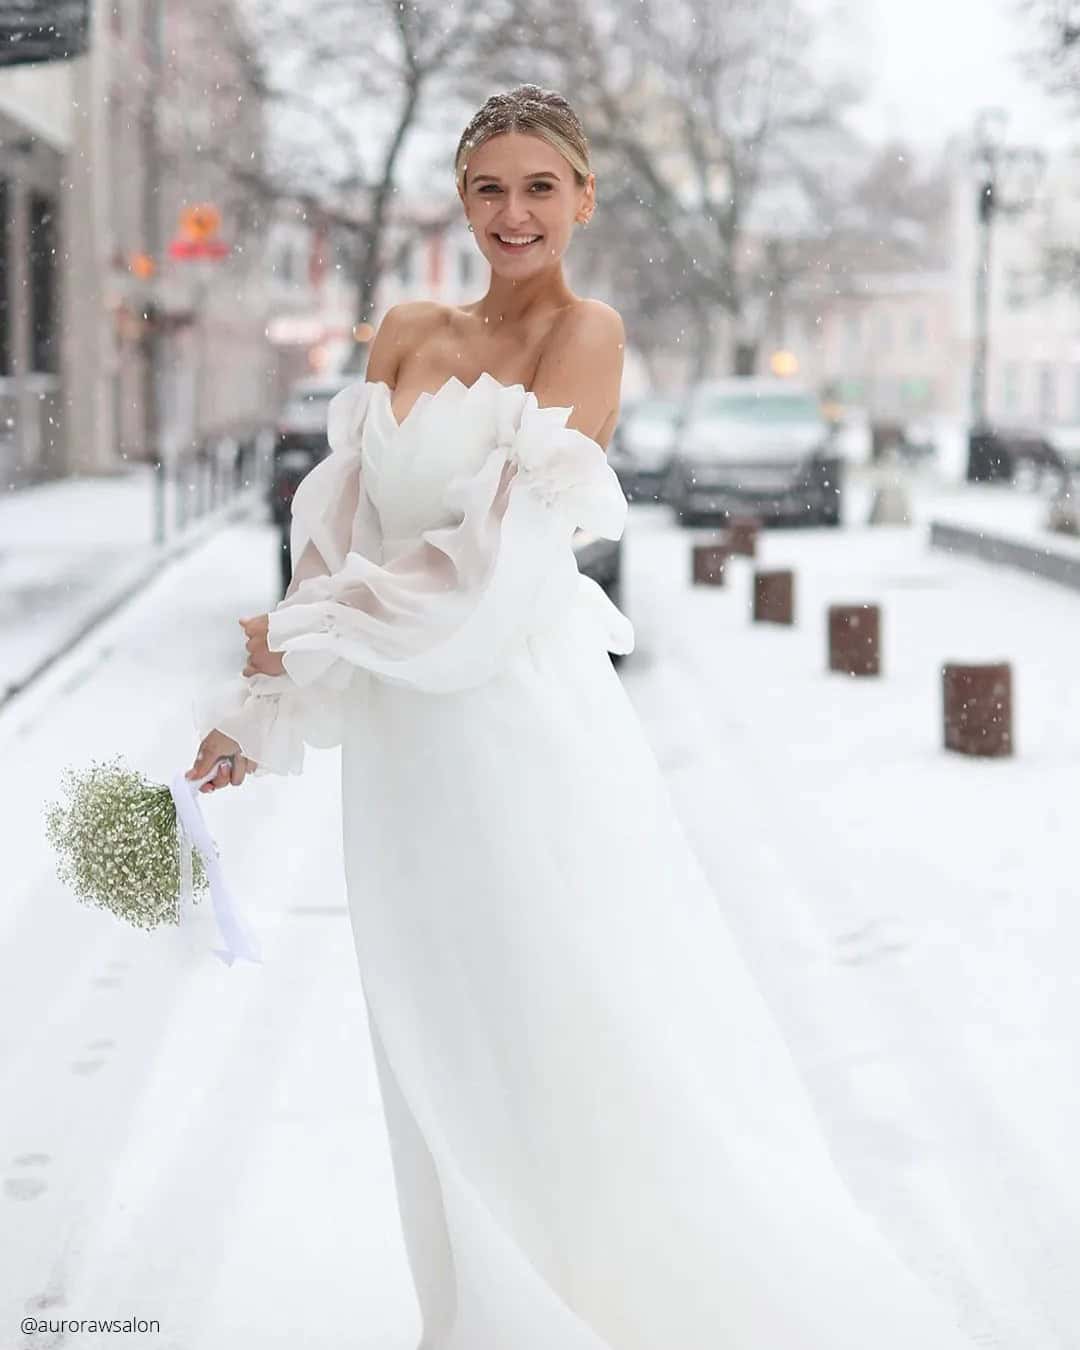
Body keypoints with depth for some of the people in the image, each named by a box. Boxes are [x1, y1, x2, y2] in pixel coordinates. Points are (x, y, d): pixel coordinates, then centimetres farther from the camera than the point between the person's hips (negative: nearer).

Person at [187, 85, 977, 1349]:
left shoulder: (585, 332, -6)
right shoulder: (407, 336, 12)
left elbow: (500, 550, -14)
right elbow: (337, 533, 12)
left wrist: (310, 636, -6)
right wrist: (255, 709, 8)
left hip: (526, 717, -6)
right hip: (403, 740, 6)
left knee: (578, 1040, -2)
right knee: (447, 1058, 13)